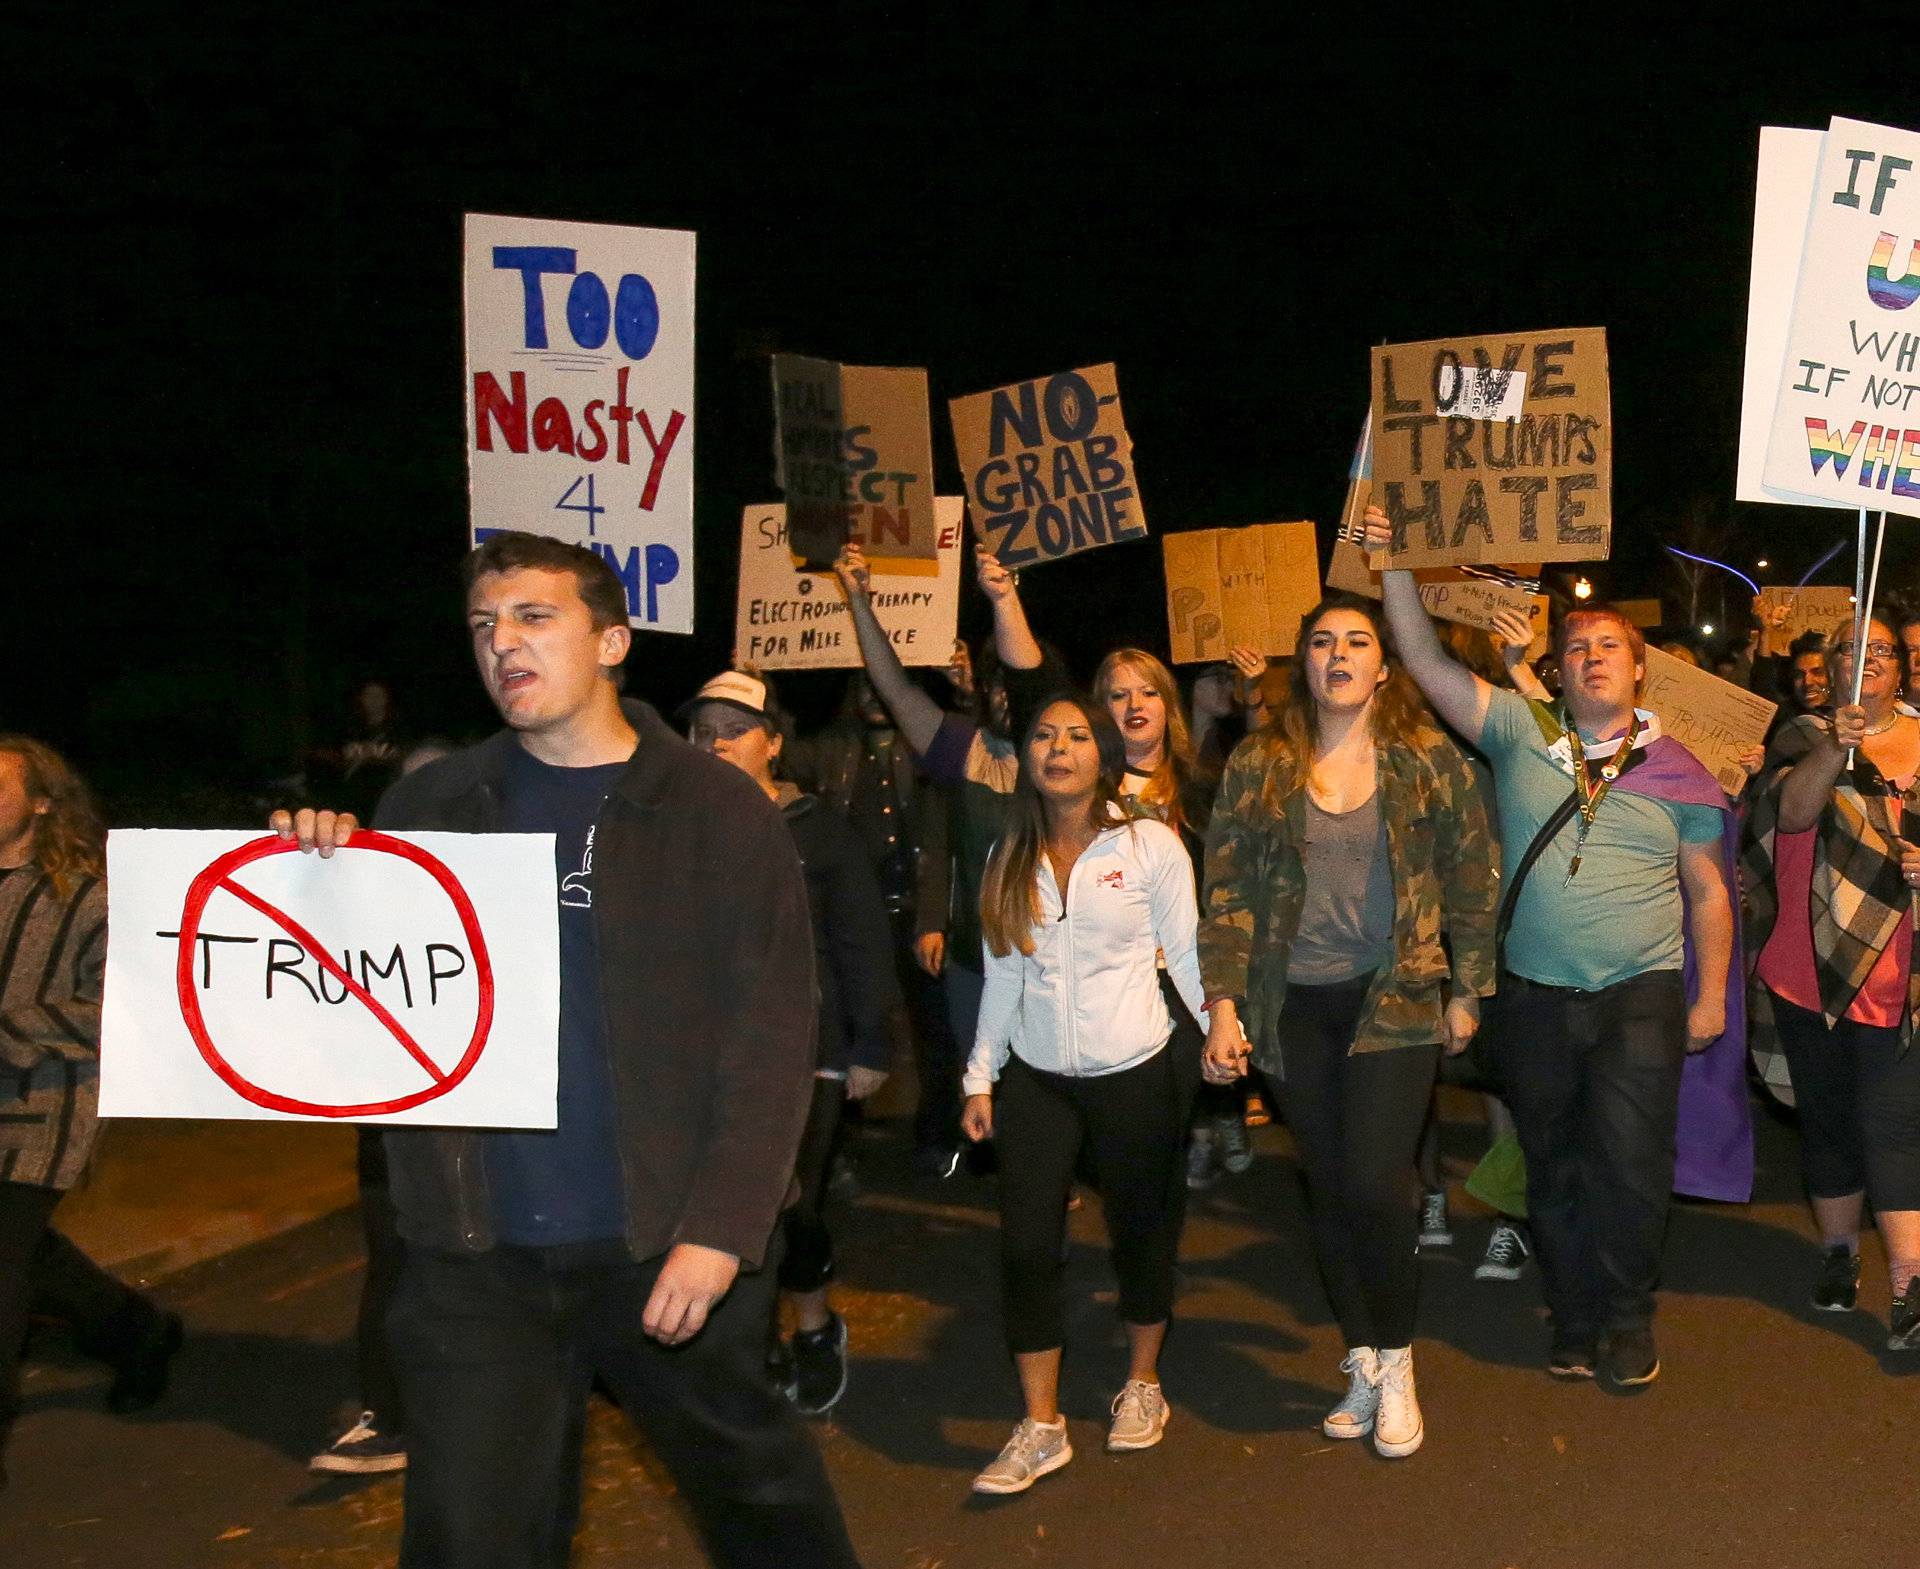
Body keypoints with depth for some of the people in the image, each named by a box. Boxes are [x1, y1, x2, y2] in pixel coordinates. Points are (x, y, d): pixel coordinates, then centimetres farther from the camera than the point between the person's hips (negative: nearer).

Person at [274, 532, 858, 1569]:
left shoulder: (716, 811, -3)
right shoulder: (433, 806, 6)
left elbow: (768, 1037, -6)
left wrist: (721, 1228, -14)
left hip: (668, 1246, -2)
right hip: (476, 1253, 2)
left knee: (753, 1483, 16)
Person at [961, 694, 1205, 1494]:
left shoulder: (1150, 845, -6)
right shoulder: (1011, 857, 5)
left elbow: (1188, 953, -4)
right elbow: (1003, 976, 9)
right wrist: (980, 1077, 8)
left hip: (1134, 1075, -3)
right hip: (1036, 1080, 3)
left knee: (1141, 1232, 10)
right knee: (1026, 1245, -2)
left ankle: (1142, 1384, 34)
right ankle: (1040, 1427, 10)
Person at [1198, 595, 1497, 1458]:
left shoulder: (1430, 760, -1)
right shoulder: (1257, 768, 2)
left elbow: (1472, 881, 4)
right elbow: (1227, 893, 1)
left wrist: (1467, 991, 3)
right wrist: (1223, 1007, -6)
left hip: (1394, 999, -2)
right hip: (1294, 1006, 2)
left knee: (1375, 1183, -11)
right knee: (1330, 1190, 7)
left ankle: (1395, 1366, 11)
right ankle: (1363, 1366, 23)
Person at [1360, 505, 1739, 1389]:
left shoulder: (1678, 771, 3)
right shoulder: (1520, 734, 2)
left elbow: (1709, 893, 9)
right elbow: (1427, 663, -5)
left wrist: (1711, 997, 6)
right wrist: (1394, 568, -14)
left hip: (1642, 995, -1)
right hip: (1535, 999, 1)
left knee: (1630, 1163, -8)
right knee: (1554, 1169, 11)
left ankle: (1629, 1316, 14)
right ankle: (1574, 1316, 27)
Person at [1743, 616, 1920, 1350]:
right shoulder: (1802, 738, 4)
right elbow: (1789, 812, -15)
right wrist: (1833, 750, -31)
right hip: (1811, 967, 1)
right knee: (1826, 1116, 12)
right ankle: (1837, 1253, 27)